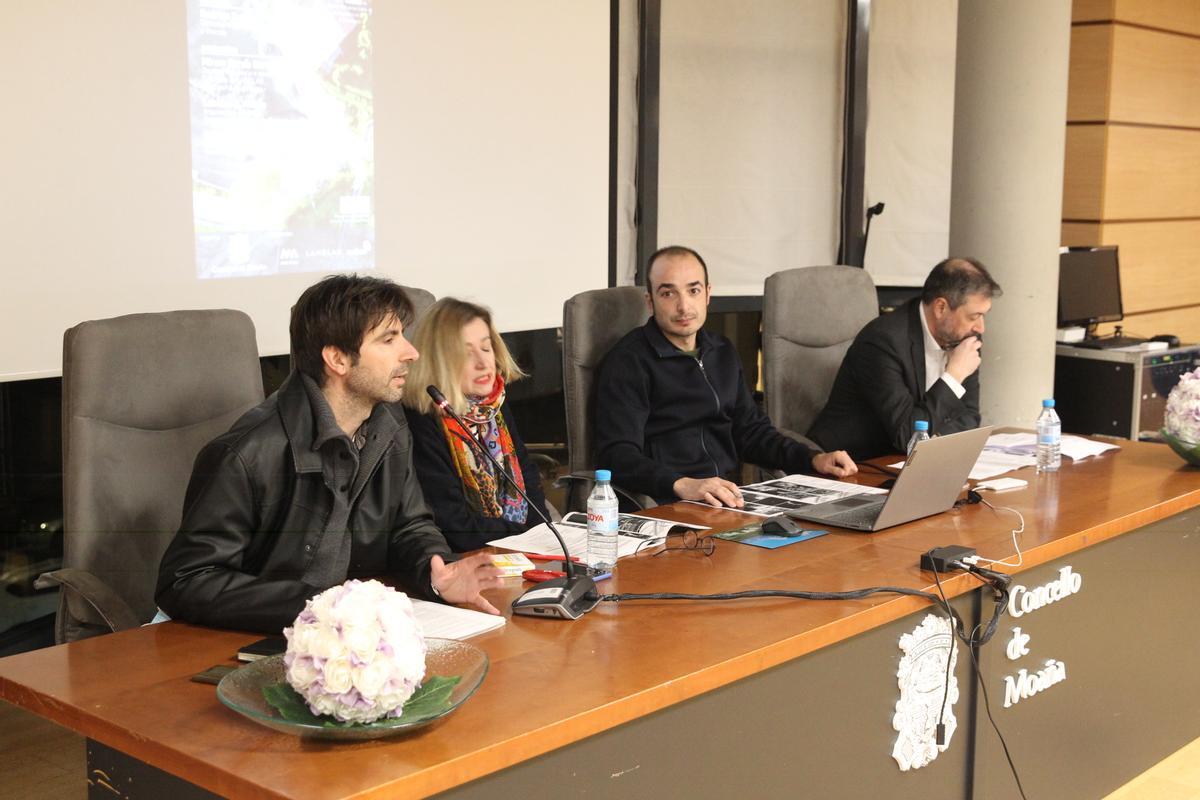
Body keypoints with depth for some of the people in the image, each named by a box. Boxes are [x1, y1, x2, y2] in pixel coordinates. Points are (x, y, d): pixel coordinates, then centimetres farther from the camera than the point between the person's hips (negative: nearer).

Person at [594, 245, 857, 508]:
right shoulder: (627, 362, -6)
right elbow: (617, 454, -17)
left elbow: (750, 429, 27)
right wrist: (682, 485, -34)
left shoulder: (722, 351, 19)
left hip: (730, 499, 8)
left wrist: (814, 460, 12)